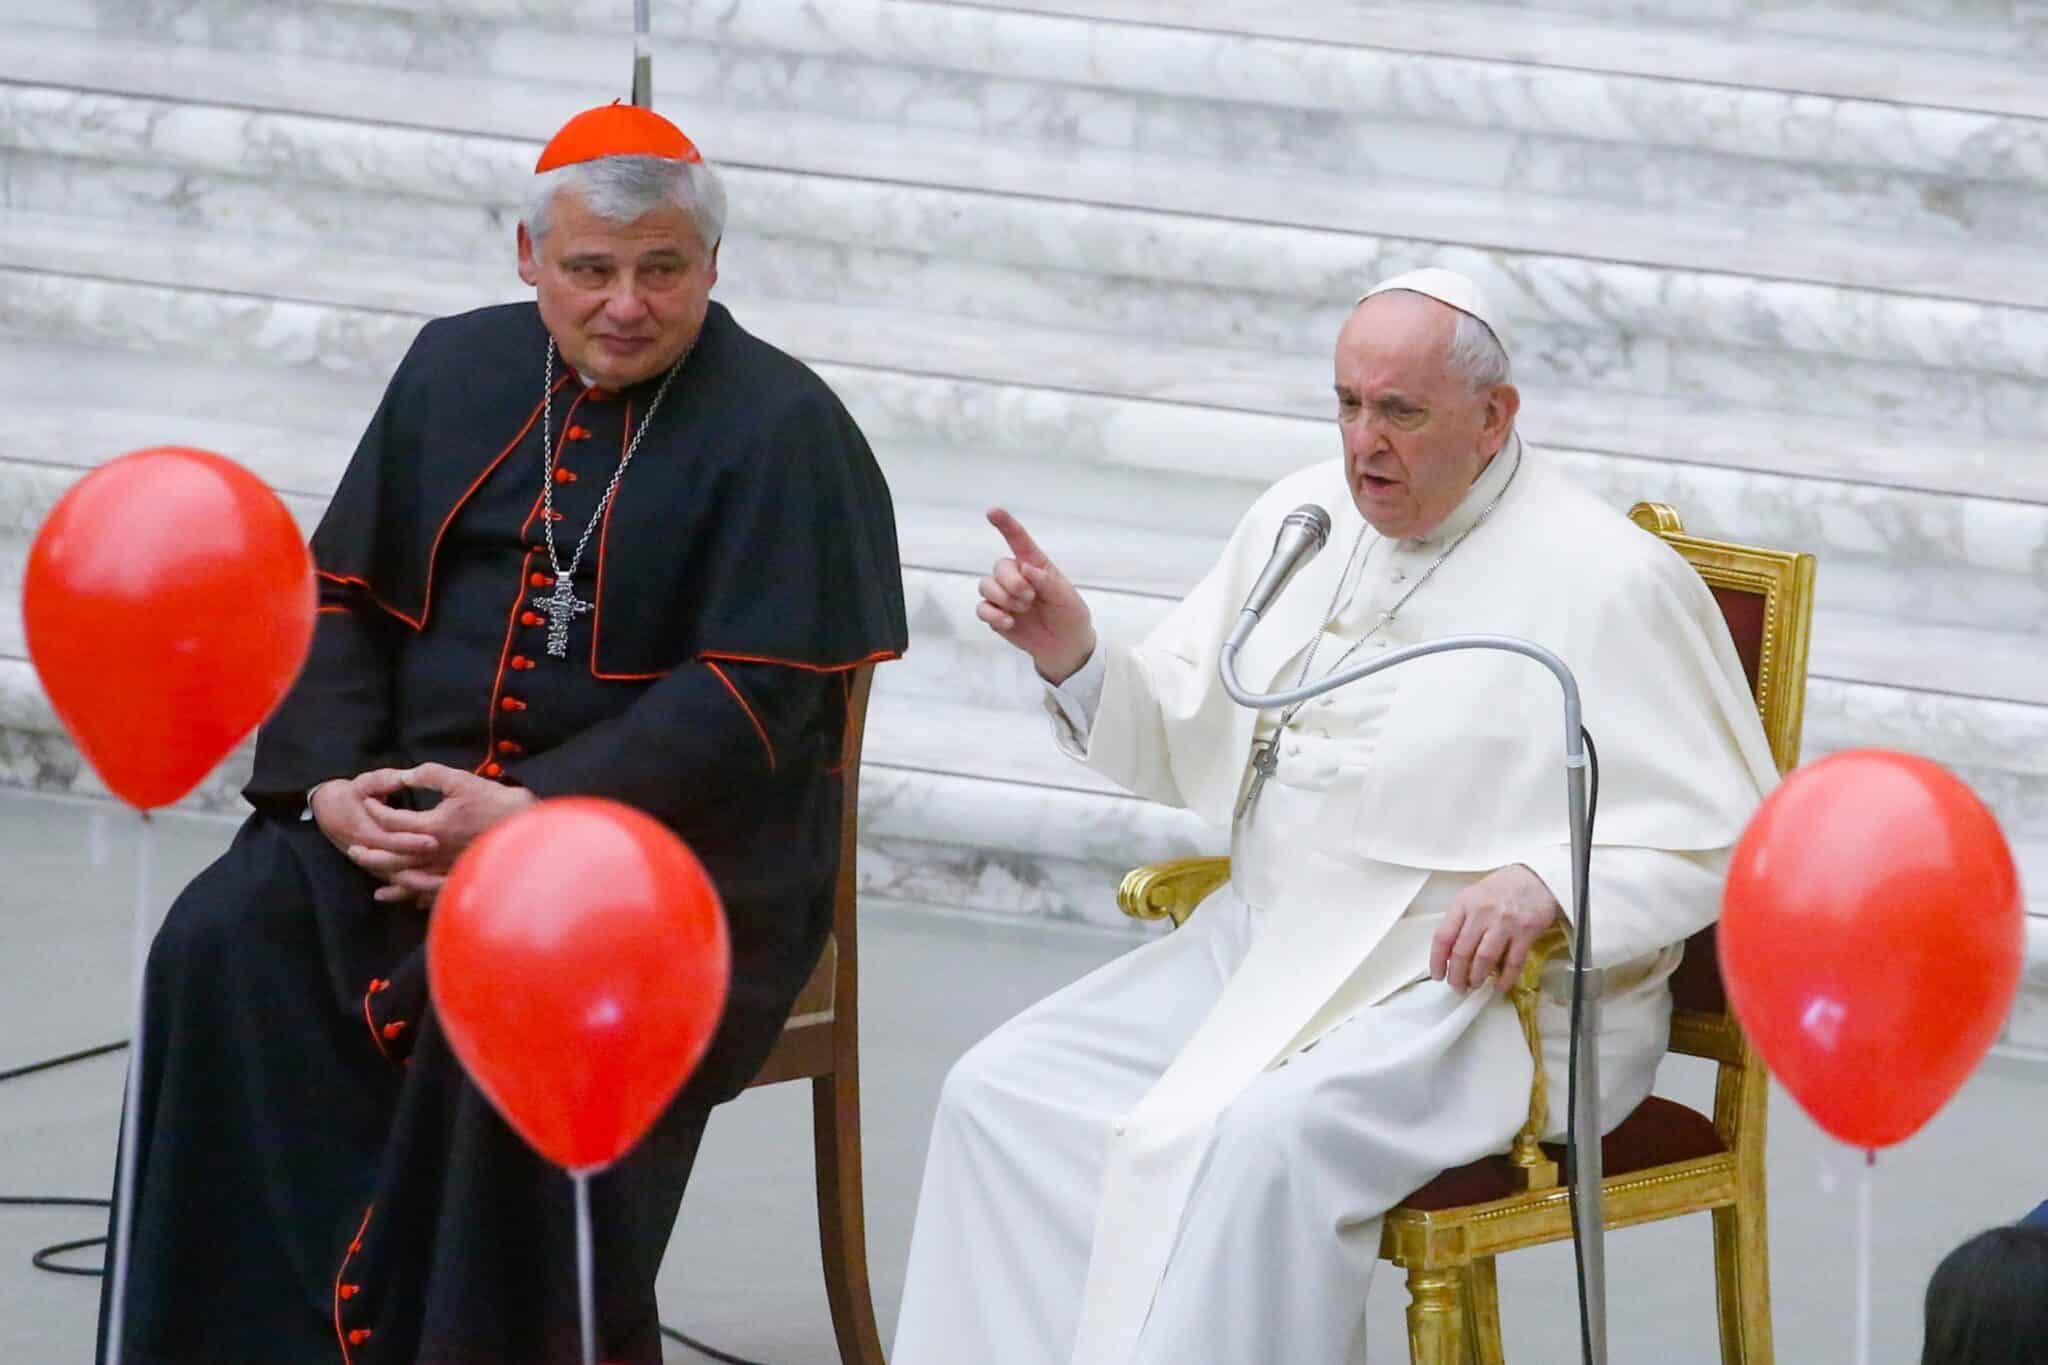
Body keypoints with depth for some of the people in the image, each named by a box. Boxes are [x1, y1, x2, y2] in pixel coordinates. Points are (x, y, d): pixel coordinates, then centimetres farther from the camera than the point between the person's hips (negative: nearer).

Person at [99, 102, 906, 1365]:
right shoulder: (457, 372, 12)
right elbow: (344, 597, 13)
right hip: (408, 803, 5)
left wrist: (534, 816, -20)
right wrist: (329, 780, -6)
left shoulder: (781, 430, -6)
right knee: (226, 951, -22)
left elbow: (749, 698, -13)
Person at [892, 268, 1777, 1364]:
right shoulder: (1301, 518, 12)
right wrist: (1071, 653, -4)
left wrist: (1546, 882, -24)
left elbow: (1728, 831, -9)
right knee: (1001, 1093, -11)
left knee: (1245, 1147, -33)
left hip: (1483, 995, -7)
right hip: (1262, 947, 7)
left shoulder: (1608, 583, -8)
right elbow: (1180, 744, 16)